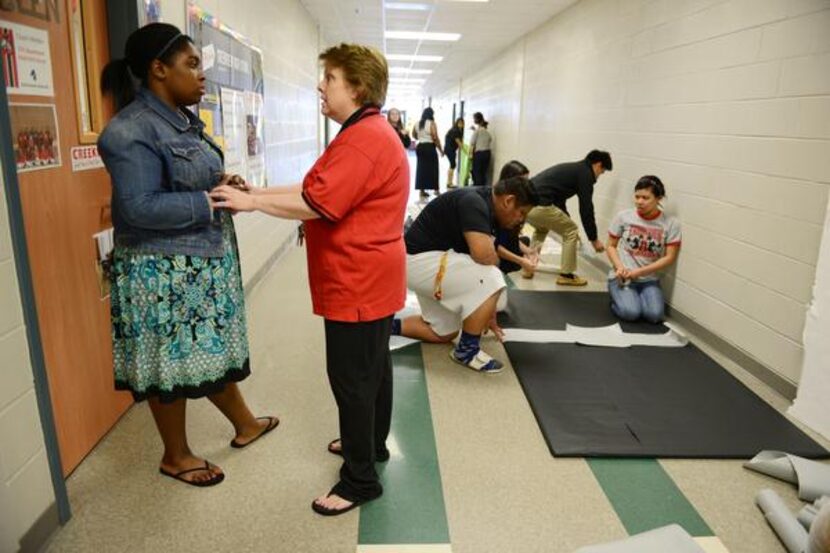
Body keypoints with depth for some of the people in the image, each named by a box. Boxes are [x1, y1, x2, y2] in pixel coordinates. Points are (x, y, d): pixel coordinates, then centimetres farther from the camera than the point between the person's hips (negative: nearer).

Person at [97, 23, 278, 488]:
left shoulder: (183, 120, 10)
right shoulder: (130, 131, -19)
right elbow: (140, 207, -24)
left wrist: (225, 187, 0)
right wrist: (211, 200, -21)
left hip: (205, 263, 9)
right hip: (163, 273, -9)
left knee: (215, 350, 21)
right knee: (173, 363, 7)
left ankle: (244, 424, 39)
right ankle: (176, 456, 28)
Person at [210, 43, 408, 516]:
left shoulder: (364, 139, -20)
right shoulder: (368, 132, 17)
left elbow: (316, 203, -25)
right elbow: (315, 187, 13)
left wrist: (251, 202, -14)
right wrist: (258, 191, 4)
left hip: (358, 283, -11)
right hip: (371, 279, 11)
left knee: (352, 379, -1)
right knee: (373, 367, 21)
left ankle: (360, 480, 13)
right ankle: (372, 444, 38)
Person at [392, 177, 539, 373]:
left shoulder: (486, 207, 9)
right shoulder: (473, 203, -20)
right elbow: (484, 255, -35)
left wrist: (488, 315, 20)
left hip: (423, 262, 10)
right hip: (420, 260, -10)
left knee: (443, 334, 21)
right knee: (491, 280, -22)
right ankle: (467, 349, -7)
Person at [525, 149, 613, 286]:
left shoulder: (570, 169, 30)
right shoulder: (585, 174, 3)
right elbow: (586, 209, -1)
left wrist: (566, 225, 43)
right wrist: (594, 239, 8)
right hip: (539, 205, -9)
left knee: (542, 229, 36)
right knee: (571, 232, 9)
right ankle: (566, 275, 15)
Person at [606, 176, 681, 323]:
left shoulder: (671, 223, -6)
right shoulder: (623, 217, -5)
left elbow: (669, 257, -6)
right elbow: (611, 246, 4)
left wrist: (639, 272, -16)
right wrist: (619, 267, -15)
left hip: (649, 280, 1)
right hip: (622, 277, -1)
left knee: (654, 315, -22)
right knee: (630, 313, -24)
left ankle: (638, 297, 11)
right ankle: (618, 298, 11)